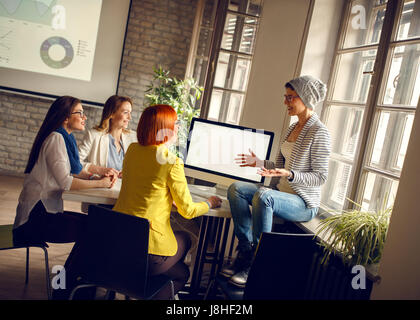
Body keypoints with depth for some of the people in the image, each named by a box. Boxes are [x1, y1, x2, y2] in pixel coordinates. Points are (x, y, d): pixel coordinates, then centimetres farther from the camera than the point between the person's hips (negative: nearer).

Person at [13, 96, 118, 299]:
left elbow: (77, 171, 18)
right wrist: (101, 183, -15)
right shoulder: (55, 139, -15)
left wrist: (101, 176, -1)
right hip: (35, 217, -9)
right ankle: (64, 291, -4)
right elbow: (65, 181, -23)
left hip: (46, 210, 9)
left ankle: (67, 283, 9)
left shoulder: (65, 138, 16)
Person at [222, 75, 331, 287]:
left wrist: (289, 174, -29)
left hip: (304, 202, -8)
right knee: (236, 188, -10)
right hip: (280, 193, 8)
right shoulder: (293, 128, 13)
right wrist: (259, 163, 6)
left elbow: (320, 176, -15)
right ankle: (245, 251, -9)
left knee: (263, 195, -35)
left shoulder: (319, 132, -13)